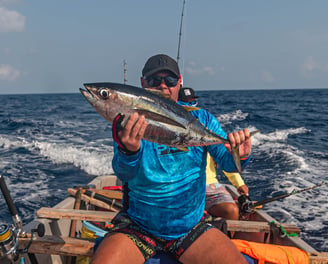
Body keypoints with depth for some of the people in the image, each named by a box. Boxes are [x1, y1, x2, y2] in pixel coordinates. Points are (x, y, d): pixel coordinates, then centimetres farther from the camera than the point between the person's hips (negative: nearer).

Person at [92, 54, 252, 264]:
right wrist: (129, 151, -42)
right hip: (138, 228, -1)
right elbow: (124, 174, -19)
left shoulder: (200, 119, 2)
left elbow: (227, 160, -3)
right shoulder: (131, 124, -5)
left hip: (191, 228, 2)